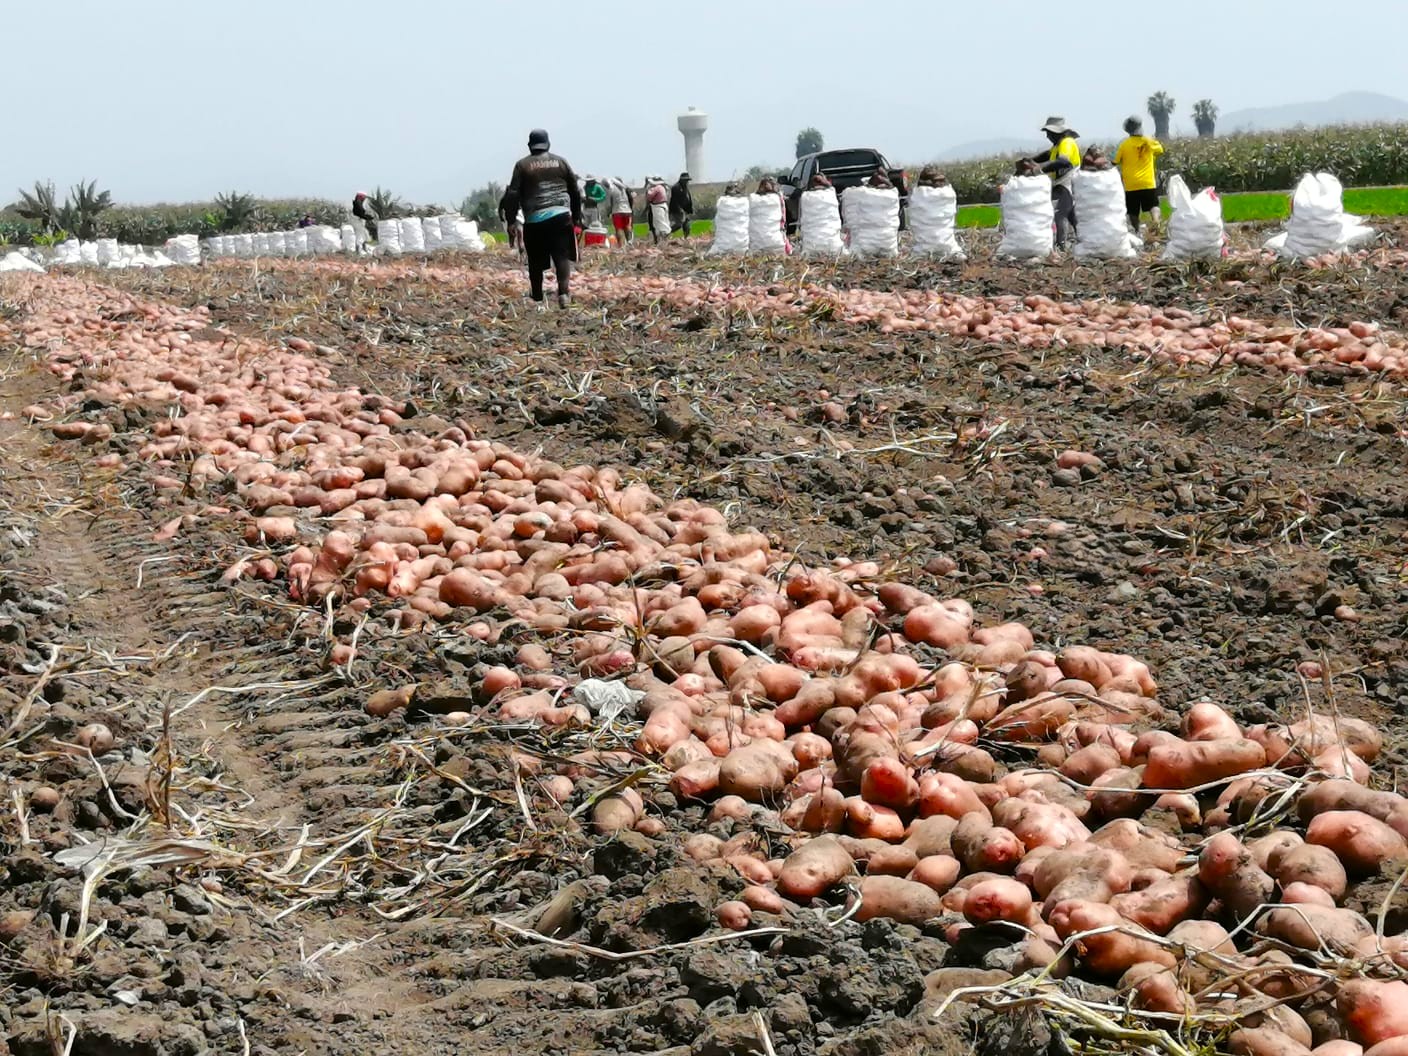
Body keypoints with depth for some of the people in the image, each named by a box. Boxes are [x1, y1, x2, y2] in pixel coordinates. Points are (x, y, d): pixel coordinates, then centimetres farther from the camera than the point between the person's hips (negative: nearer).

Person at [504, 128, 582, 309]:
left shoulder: (522, 165, 5)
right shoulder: (560, 162, 12)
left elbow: (513, 195, 0)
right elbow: (575, 191, 15)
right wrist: (576, 216, 23)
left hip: (534, 220, -1)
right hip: (560, 215, 1)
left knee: (536, 263, 8)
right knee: (562, 255, -2)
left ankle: (537, 300, 11)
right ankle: (563, 291, -23)